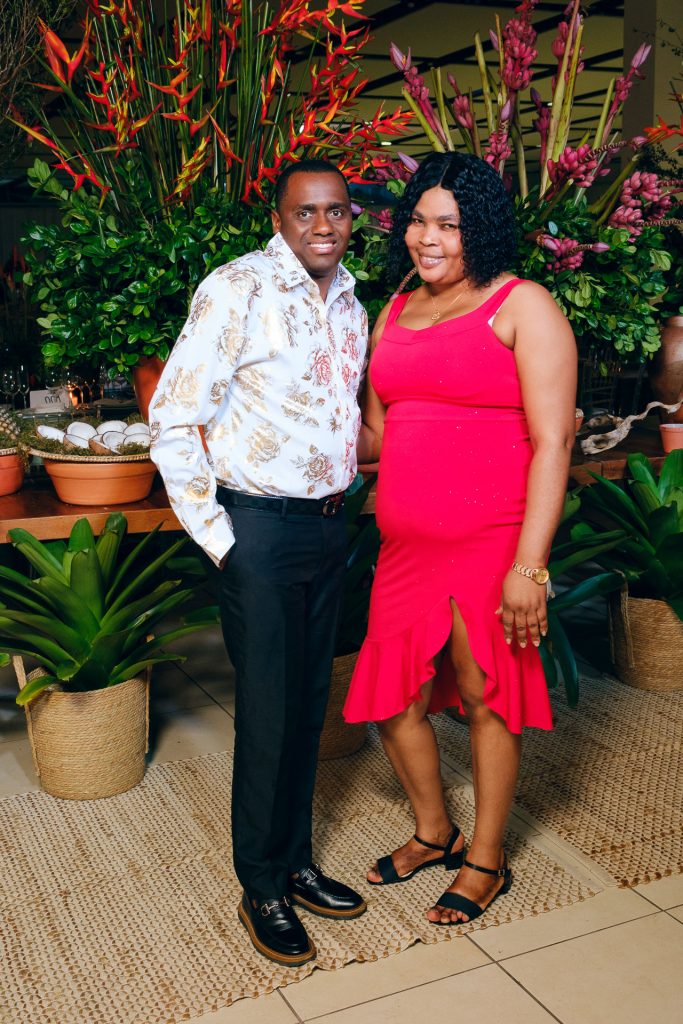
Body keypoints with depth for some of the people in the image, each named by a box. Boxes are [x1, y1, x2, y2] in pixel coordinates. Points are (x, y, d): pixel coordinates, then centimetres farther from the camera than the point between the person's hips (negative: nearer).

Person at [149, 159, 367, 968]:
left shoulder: (348, 304, 12)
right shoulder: (238, 290, -11)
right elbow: (172, 420, -14)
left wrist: (341, 500, 15)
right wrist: (216, 536, -13)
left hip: (328, 527, 7)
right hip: (262, 530, -7)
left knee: (309, 705, 14)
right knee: (267, 713, 1)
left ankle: (296, 863, 31)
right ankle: (262, 890, 20)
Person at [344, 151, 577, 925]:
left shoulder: (521, 306, -6)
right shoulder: (395, 313, 14)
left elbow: (552, 441, -13)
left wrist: (529, 567, -18)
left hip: (491, 544, -6)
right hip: (406, 545, 6)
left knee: (486, 699, 7)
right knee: (391, 701, 11)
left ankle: (486, 861, 29)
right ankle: (433, 833, 38)